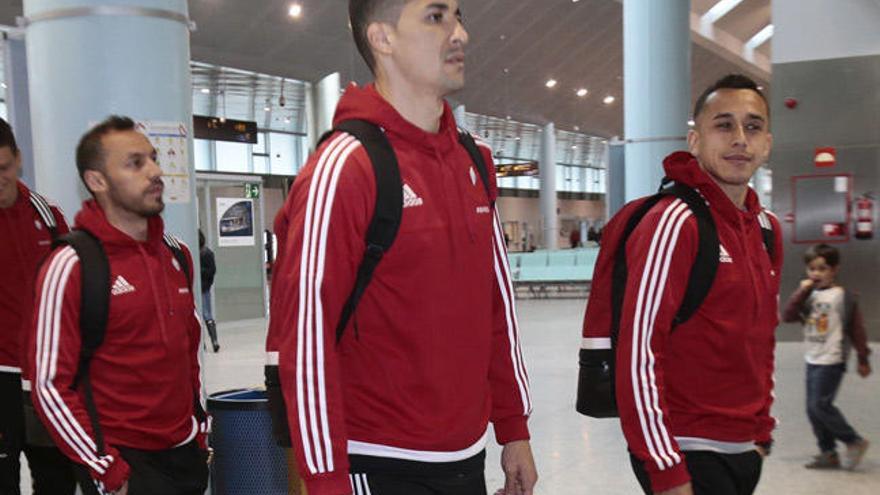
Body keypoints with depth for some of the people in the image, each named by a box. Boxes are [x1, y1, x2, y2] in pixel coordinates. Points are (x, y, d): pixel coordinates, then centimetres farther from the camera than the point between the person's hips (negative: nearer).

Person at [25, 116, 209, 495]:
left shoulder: (176, 256, 7)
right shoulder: (71, 267, -12)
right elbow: (51, 387, -13)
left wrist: (200, 432, 15)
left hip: (186, 454, 6)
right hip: (123, 463, -6)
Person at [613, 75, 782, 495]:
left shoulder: (767, 229, 9)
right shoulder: (674, 223, -15)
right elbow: (638, 352, -20)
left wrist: (762, 430, 16)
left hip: (745, 452, 8)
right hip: (688, 453, -8)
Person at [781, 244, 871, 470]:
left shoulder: (842, 296, -8)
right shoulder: (809, 295, 9)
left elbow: (857, 329, -5)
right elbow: (788, 316, 0)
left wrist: (863, 360, -4)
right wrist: (802, 291, -8)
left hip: (831, 361, -7)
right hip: (812, 360, 7)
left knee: (820, 405, -11)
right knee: (812, 409, 8)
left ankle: (854, 442, 4)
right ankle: (828, 452, 17)